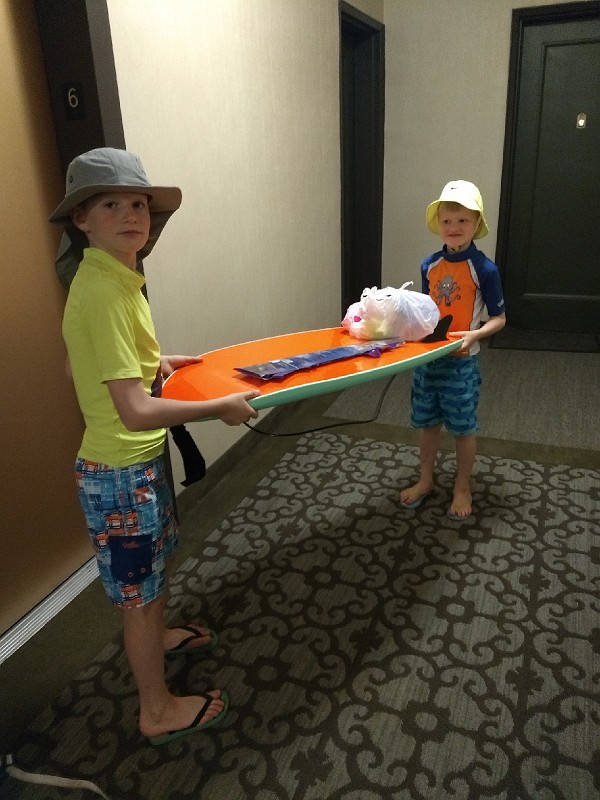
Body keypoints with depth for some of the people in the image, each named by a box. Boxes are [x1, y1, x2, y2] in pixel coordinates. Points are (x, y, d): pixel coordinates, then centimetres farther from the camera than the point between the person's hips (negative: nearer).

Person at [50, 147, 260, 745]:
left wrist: (152, 361, 9)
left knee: (158, 561, 30)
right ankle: (158, 711, 35)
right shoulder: (103, 292, -27)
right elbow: (137, 411, -33)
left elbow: (82, 363, 14)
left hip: (139, 459, 9)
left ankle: (156, 638, 58)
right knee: (140, 591, 11)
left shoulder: (110, 276, 3)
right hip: (121, 471, -9)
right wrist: (222, 407, -21)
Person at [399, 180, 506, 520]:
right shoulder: (429, 266, 1)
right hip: (427, 356, 4)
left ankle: (463, 488, 28)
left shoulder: (484, 268, -12)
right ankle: (426, 480, 34)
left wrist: (474, 335, -25)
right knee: (428, 422, 15)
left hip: (461, 360, -4)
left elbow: (499, 318, -8)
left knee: (463, 427, 9)